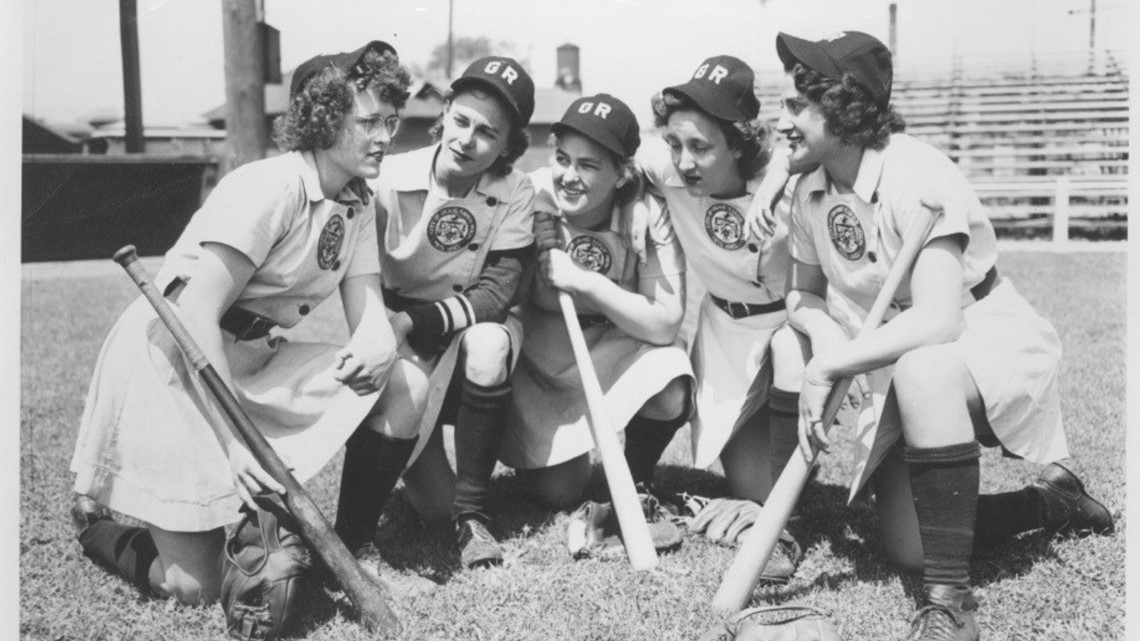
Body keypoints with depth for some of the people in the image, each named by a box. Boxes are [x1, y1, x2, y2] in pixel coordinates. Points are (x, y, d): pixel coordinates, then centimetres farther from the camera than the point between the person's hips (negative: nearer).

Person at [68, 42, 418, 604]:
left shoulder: (357, 204, 5)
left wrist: (377, 347, -27)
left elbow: (368, 312, -1)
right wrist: (235, 442, -29)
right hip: (170, 362, -7)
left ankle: (345, 550, 4)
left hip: (251, 363, 8)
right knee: (196, 587, -11)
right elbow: (194, 316, -25)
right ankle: (98, 525, 21)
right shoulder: (271, 187, -20)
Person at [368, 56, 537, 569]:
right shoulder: (391, 178, -10)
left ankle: (472, 512, -18)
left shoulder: (516, 195, -8)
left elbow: (496, 293, -16)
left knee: (489, 344, -34)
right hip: (403, 349, -1)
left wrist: (416, 321, -28)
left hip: (471, 337, 1)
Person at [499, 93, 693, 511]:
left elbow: (665, 324, -23)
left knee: (670, 394, -30)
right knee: (560, 492, -8)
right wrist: (533, 252, -27)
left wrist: (583, 280, -30)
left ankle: (635, 480, 2)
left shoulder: (647, 213, -18)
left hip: (614, 347, 0)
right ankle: (533, 451, 28)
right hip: (540, 351, 0)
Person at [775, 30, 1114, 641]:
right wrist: (823, 332, -13)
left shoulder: (916, 176, -26)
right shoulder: (811, 190, -2)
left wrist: (828, 367, -33)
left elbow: (937, 320, -36)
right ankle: (1050, 502, 27)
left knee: (921, 370, -43)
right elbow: (803, 294, 11)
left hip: (990, 344, -7)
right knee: (906, 549, -1)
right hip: (906, 373, 8)